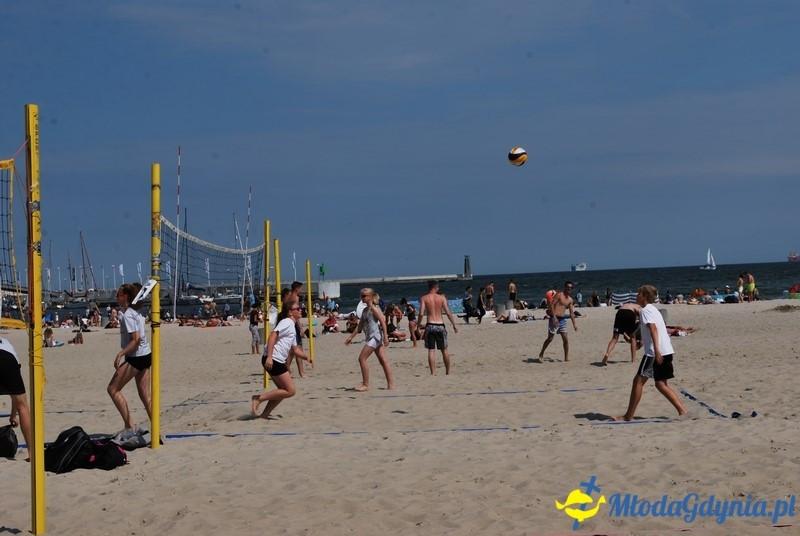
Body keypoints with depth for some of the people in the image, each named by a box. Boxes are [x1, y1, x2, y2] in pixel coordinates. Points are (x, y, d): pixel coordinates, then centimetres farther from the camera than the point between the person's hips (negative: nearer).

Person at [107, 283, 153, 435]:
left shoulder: (127, 315, -15)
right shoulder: (136, 312, 12)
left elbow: (136, 339, -22)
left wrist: (120, 354, -24)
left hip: (135, 357, -9)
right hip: (145, 355, 9)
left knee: (113, 389, -1)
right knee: (145, 395, 9)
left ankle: (130, 425, -5)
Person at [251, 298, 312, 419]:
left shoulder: (293, 327, 23)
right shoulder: (287, 322, -7)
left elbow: (294, 349, 29)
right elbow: (273, 336, -21)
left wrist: (305, 357, 11)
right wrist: (269, 357, -29)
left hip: (278, 361, 10)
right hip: (272, 360, -10)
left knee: (283, 390, 18)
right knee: (290, 390, -9)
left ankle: (264, 414, 19)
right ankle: (259, 398, -6)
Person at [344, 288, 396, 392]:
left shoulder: (373, 308, -9)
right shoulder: (365, 310, 18)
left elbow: (383, 321, -16)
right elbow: (360, 325, 24)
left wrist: (385, 336, -22)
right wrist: (351, 337, 25)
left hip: (375, 336, -9)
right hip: (371, 337, 9)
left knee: (362, 358, -9)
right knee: (383, 361, 6)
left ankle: (366, 384, -5)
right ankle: (391, 384, 6)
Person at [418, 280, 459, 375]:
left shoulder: (424, 298, 0)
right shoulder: (442, 297, 1)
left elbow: (421, 314, -8)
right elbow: (448, 313, -3)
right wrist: (454, 325, 4)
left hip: (430, 326, -1)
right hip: (440, 325, 1)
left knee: (431, 350, 2)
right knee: (444, 349, 13)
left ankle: (433, 372, -4)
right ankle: (448, 371, 20)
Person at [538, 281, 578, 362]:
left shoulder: (570, 300, 13)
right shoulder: (559, 295, -6)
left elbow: (571, 313, 17)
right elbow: (551, 305, -13)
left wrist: (574, 323, 12)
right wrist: (554, 317, -21)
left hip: (562, 320, 6)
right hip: (554, 319, -6)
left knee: (566, 339, 1)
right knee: (550, 338, -3)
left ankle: (566, 357, 7)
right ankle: (541, 354, 12)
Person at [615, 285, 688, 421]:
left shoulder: (645, 310, -7)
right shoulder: (653, 309, 22)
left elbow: (653, 328, -22)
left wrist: (656, 350, -31)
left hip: (656, 352, -9)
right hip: (666, 351, 9)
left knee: (639, 380, -4)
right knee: (661, 384, 13)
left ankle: (629, 415, -2)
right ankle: (682, 410, 5)